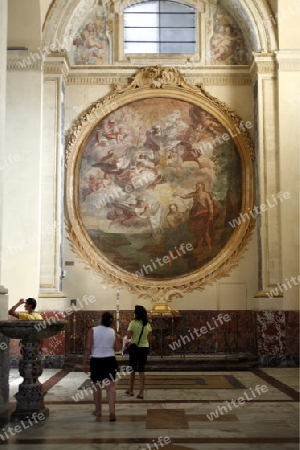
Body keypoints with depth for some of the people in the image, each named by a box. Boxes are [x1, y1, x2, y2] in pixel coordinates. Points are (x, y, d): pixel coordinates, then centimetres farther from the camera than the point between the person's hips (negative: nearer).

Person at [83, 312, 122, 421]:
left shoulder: (92, 330, -7)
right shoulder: (113, 332, 0)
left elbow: (88, 348, -9)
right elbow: (118, 348, 4)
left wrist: (85, 362, -3)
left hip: (96, 361, -1)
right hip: (110, 360, 1)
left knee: (97, 386, 15)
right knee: (110, 386, 1)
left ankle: (98, 410, 27)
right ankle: (112, 412, -8)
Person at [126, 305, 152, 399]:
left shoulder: (133, 323, -12)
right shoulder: (148, 324, 3)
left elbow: (128, 336, -16)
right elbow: (148, 338, 8)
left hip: (135, 348, -3)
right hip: (145, 348, 3)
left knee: (132, 370, 12)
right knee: (141, 370, 6)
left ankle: (131, 390, 24)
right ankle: (141, 392, 3)